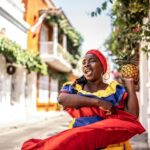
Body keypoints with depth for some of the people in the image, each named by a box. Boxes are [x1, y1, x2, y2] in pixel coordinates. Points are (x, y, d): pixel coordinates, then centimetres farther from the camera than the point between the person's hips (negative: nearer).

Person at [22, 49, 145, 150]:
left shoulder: (115, 90, 14)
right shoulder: (74, 86, 17)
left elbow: (133, 116, 4)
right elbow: (62, 98, -7)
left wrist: (130, 85, 4)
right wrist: (98, 102, -12)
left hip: (106, 136, -1)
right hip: (77, 137, 2)